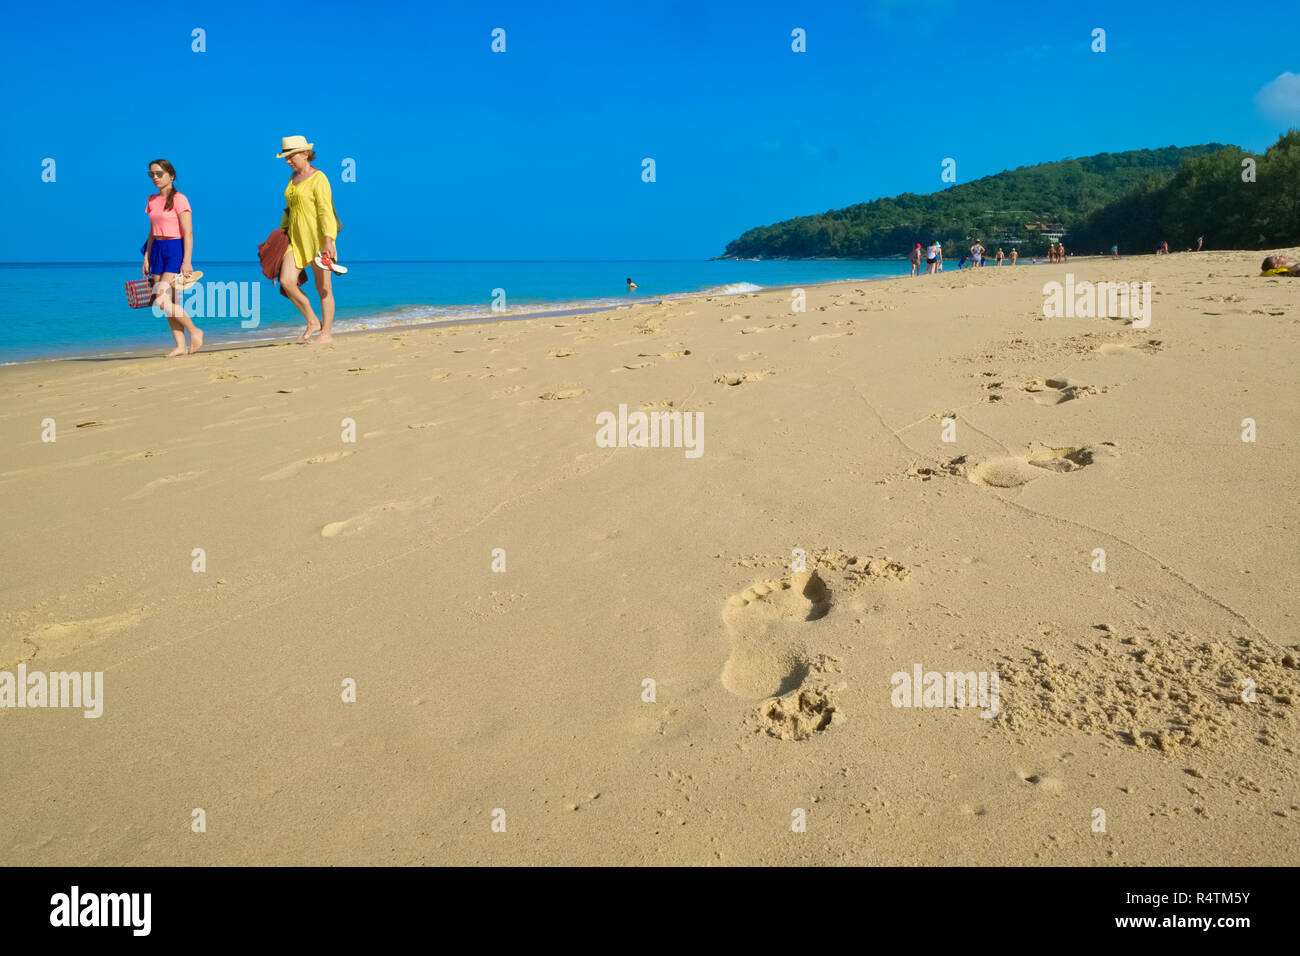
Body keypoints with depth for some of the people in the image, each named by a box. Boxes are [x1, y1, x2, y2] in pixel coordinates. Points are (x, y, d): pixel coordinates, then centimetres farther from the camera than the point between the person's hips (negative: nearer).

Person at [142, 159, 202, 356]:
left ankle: (194, 331, 2)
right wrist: (146, 257, 12)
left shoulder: (179, 199, -8)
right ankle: (181, 346, 6)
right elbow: (152, 233, 18)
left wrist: (187, 261, -18)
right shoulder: (152, 200, 14)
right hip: (157, 251, 7)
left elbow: (188, 233, -12)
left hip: (176, 250, -7)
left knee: (162, 301, -16)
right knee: (168, 303, 3)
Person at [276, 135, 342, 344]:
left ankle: (326, 333, 7)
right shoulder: (294, 177, 16)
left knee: (323, 287, -2)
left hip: (318, 236, -8)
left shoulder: (318, 179, -9)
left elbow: (326, 211, -17)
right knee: (286, 282, -5)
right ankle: (313, 323, 8)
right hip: (297, 238, 8)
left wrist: (328, 240, -26)